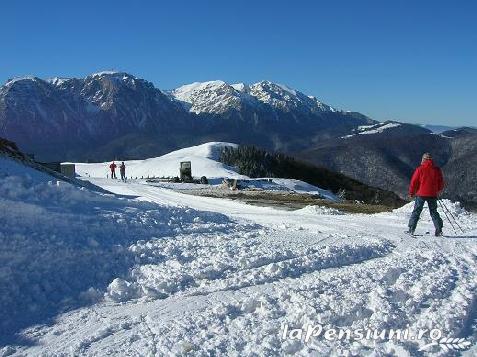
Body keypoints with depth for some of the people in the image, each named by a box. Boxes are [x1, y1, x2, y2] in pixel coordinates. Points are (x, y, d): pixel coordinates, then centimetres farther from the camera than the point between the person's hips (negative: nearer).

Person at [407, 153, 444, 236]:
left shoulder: (420, 169, -7)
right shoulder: (437, 170, 2)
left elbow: (414, 182, -6)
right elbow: (441, 183, 10)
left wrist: (411, 193, 7)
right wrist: (438, 191, 28)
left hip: (421, 194, -2)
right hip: (433, 195, 3)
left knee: (416, 211, 5)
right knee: (434, 212, 13)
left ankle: (411, 229, 1)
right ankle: (439, 230, 7)